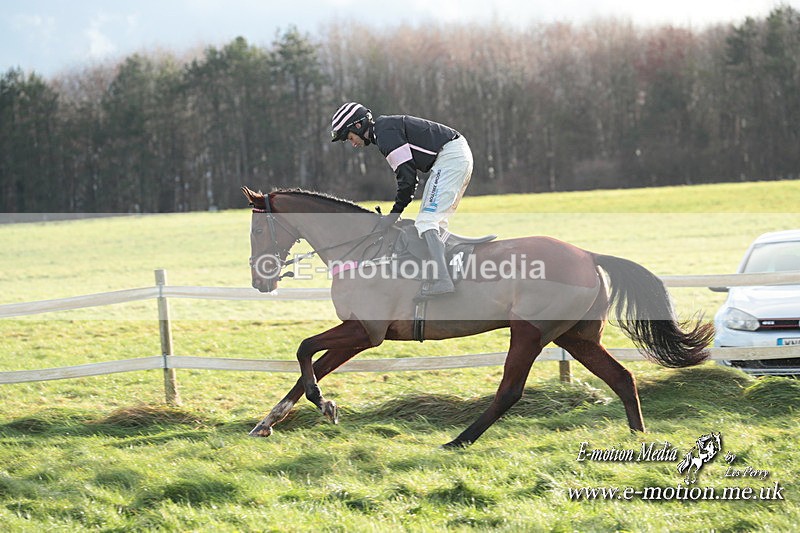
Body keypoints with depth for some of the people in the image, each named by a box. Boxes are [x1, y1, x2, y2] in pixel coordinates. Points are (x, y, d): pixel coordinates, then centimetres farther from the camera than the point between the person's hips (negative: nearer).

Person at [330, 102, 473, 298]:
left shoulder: (385, 133, -12)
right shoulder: (388, 126, 20)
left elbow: (407, 175, -16)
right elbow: (409, 174, 21)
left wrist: (395, 213, -9)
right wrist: (395, 212, 14)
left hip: (449, 157, -11)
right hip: (461, 155, 11)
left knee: (426, 221, -15)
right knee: (437, 221, 15)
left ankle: (441, 280, -26)